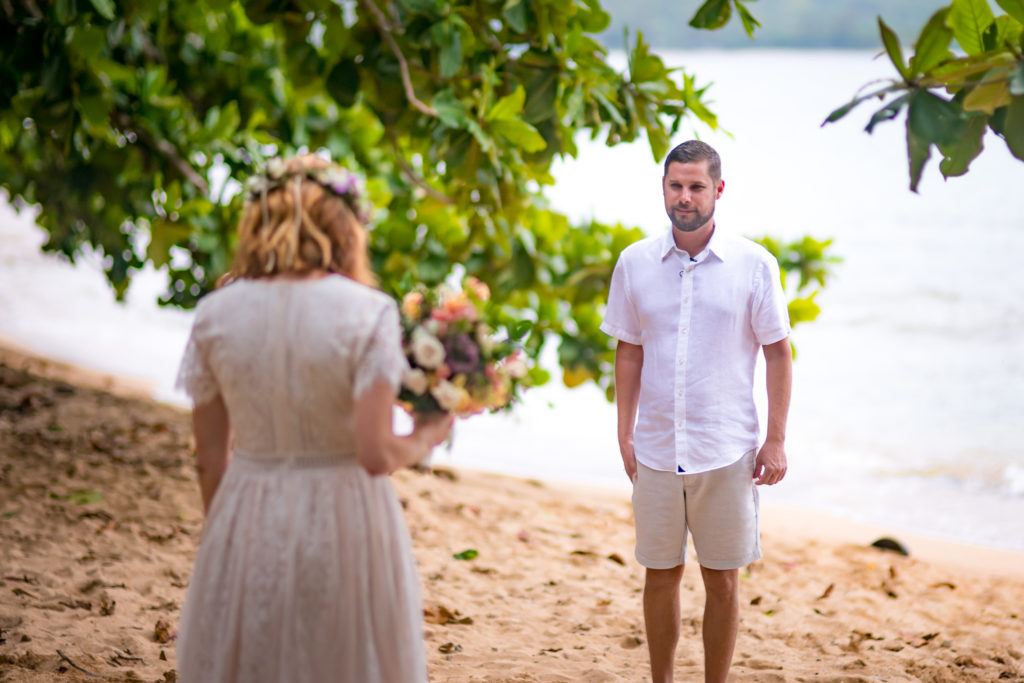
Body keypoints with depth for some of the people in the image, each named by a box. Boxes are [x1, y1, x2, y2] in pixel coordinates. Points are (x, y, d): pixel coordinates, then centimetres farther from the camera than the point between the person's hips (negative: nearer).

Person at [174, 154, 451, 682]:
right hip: (343, 522, -3)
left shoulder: (216, 314, -2)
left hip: (246, 525, 3)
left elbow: (210, 456, 3)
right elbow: (375, 454, -17)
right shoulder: (367, 313, -12)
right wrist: (425, 440, 3)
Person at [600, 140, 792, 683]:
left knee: (722, 581, 6)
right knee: (660, 576, 10)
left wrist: (776, 439, -4)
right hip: (656, 450, 2)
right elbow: (628, 353, 9)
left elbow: (777, 353, 1)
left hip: (727, 453, -2)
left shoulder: (753, 264, -3)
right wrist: (624, 434, 4)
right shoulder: (634, 263, 3)